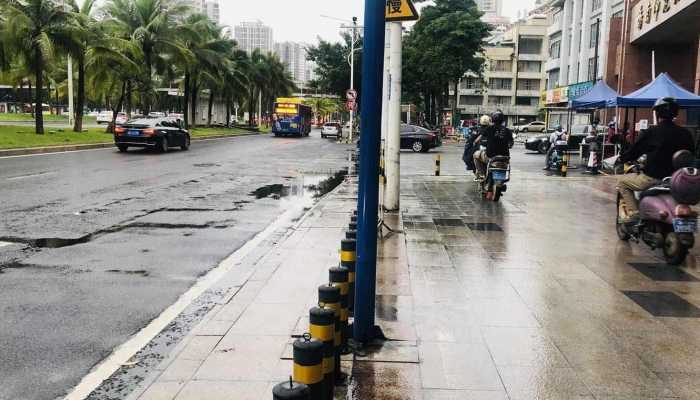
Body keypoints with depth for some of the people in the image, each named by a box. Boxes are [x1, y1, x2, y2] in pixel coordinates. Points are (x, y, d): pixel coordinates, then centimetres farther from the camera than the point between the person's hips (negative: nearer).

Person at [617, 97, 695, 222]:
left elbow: (634, 151, -4)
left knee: (622, 182, 16)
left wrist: (622, 158, 16)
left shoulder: (650, 133, -11)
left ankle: (633, 212, 1)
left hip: (652, 179, -5)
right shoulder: (685, 134, 0)